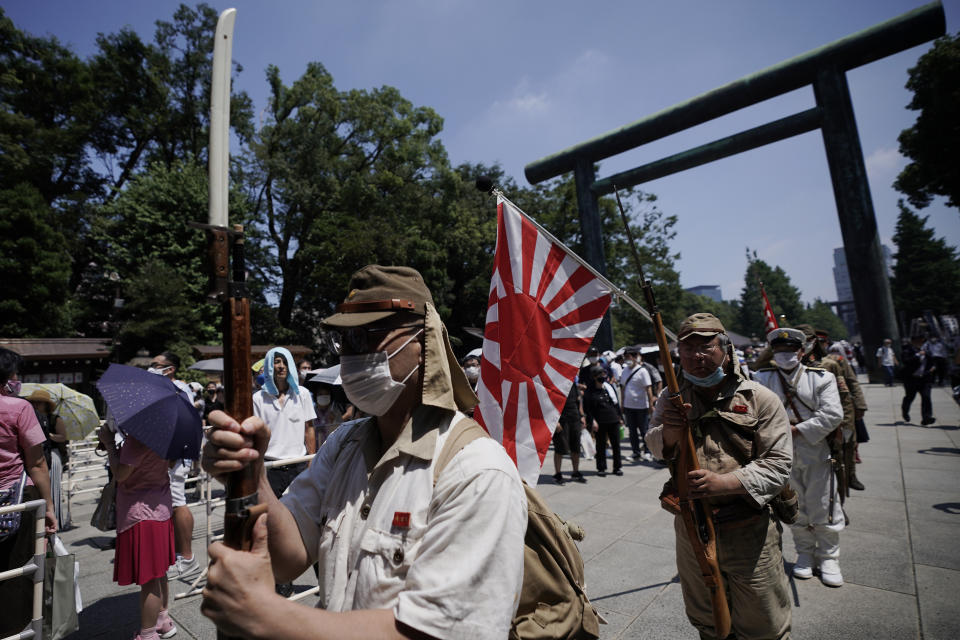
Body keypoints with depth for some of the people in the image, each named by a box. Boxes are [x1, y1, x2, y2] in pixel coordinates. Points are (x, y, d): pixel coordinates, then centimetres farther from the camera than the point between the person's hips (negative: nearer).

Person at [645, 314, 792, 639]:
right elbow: (653, 445, -6)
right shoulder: (672, 398, 0)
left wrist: (724, 482, -27)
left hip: (749, 532, -2)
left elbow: (778, 465, -11)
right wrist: (668, 433, -30)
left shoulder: (761, 399, -7)